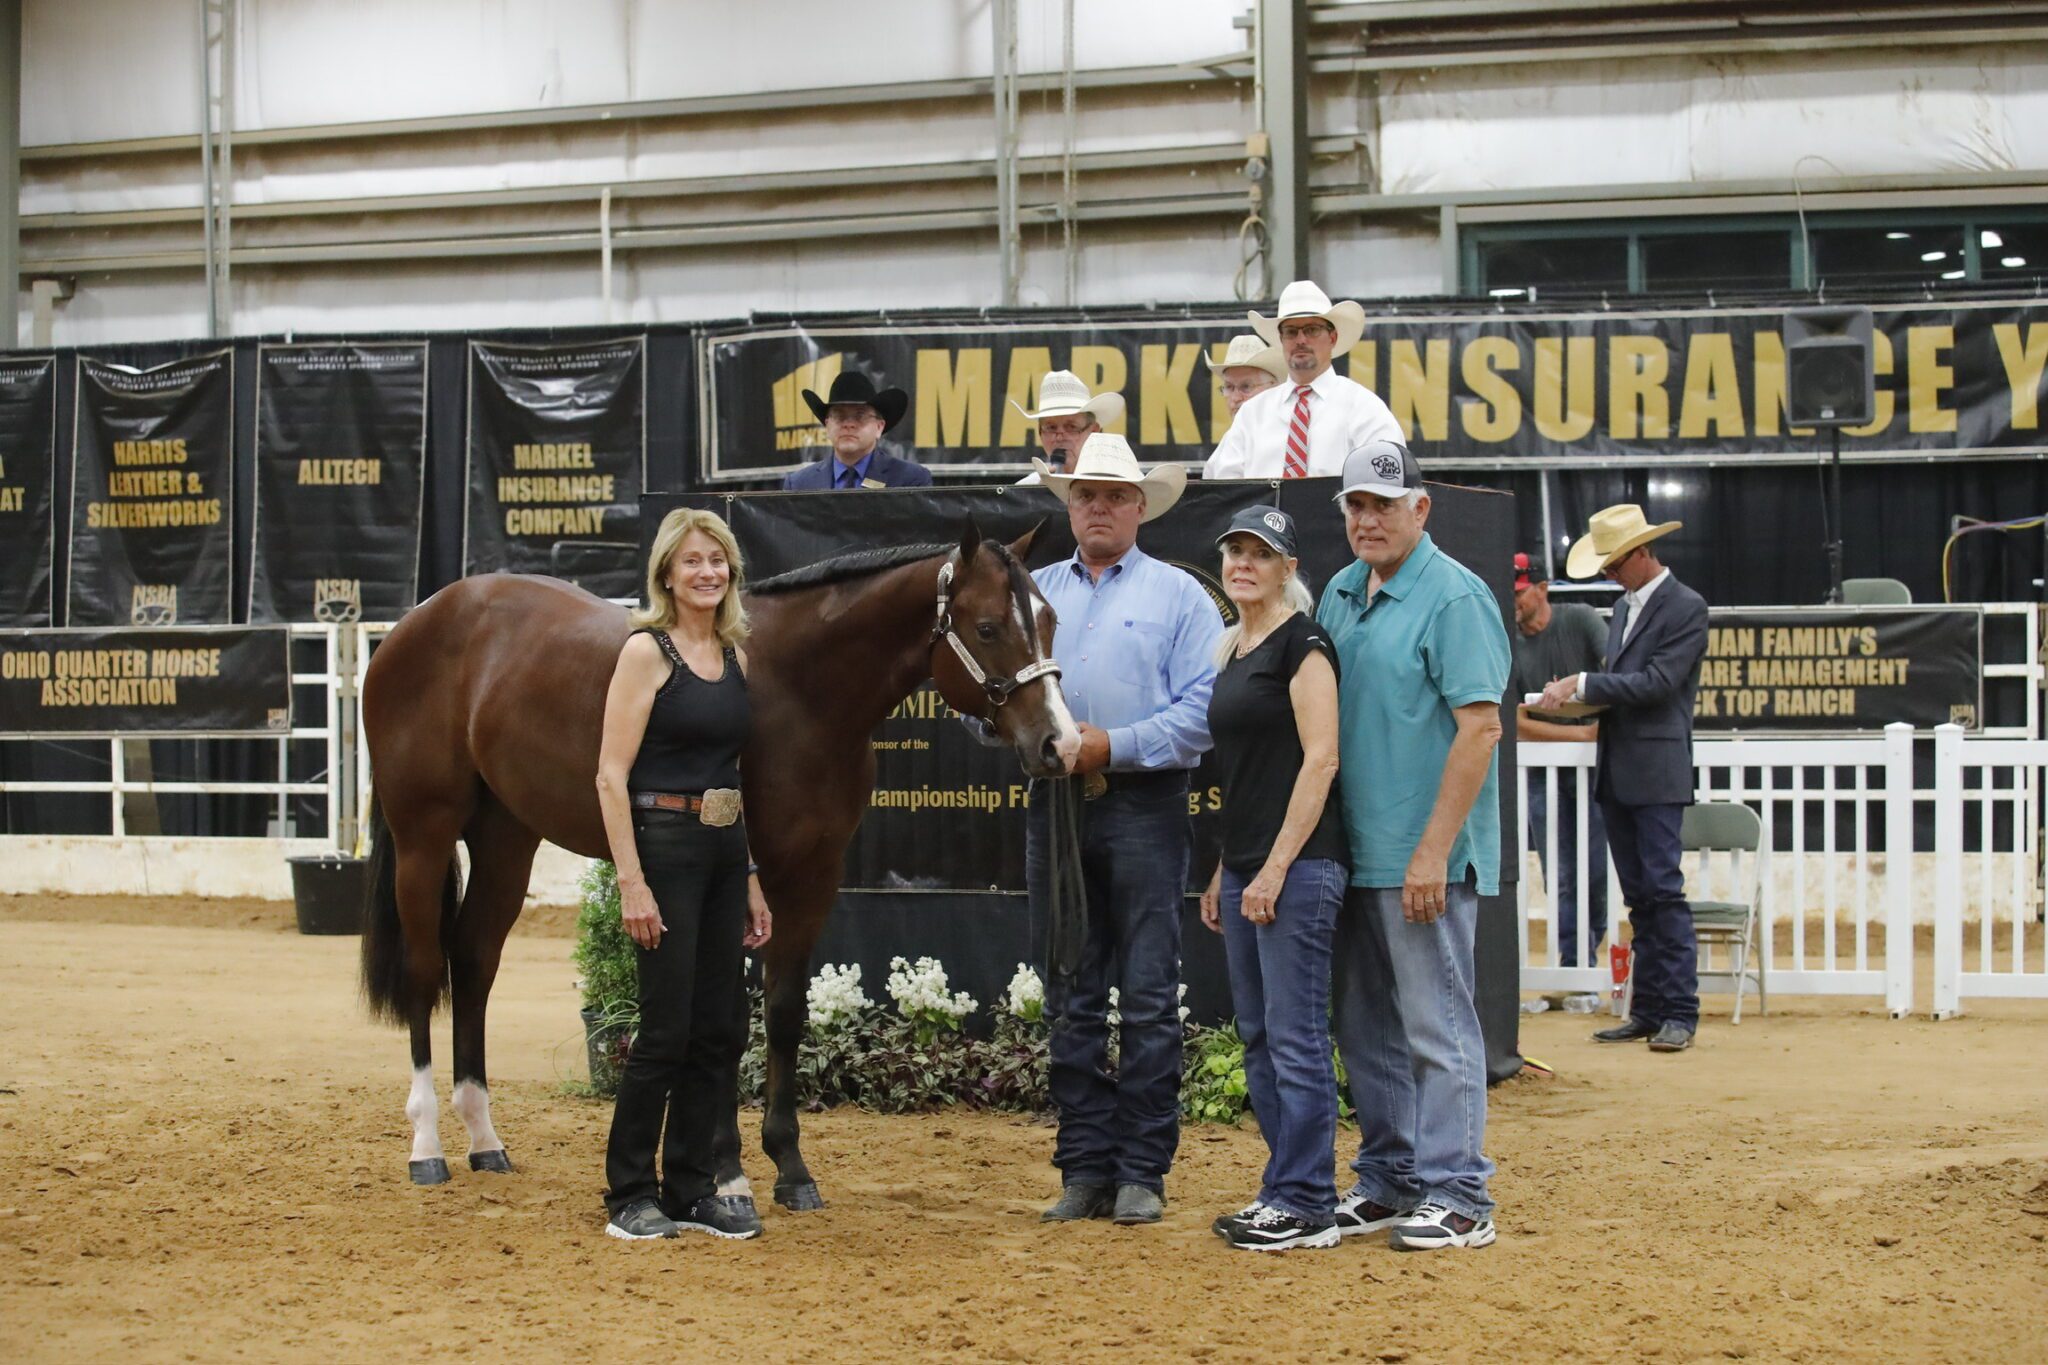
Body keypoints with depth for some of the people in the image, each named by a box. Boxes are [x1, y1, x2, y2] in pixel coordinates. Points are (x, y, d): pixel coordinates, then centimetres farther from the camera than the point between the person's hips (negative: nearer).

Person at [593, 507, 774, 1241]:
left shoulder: (735, 655, 12)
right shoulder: (647, 651, -8)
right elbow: (611, 775, -12)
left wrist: (751, 879, 15)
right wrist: (631, 882, -19)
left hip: (724, 850, 7)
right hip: (664, 845, -7)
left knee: (720, 1031, 8)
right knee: (666, 1030, -5)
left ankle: (691, 1188, 18)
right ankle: (630, 1194, 7)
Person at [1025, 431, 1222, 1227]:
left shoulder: (1178, 596, 3)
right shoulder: (1031, 595, 15)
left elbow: (1205, 708, -7)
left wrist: (1116, 745, -15)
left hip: (1144, 808, -4)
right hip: (1056, 803, 4)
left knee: (1148, 997, -3)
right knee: (1070, 998, 6)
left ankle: (1142, 1171, 3)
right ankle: (1084, 1168, 12)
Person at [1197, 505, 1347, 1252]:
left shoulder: (1302, 643, -9)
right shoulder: (1231, 651, 17)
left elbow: (1320, 759, -16)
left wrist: (1276, 868, -19)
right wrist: (1221, 872, 17)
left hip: (1297, 866, -9)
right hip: (1245, 867, 9)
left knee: (1296, 1038, -6)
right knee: (1259, 1038, 12)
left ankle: (1306, 1206, -1)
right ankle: (1284, 1191, 20)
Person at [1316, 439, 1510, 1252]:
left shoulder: (1454, 598, -11)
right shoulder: (1340, 595, 13)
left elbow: (1479, 728, -17)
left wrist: (1432, 851, -21)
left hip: (1424, 857, -8)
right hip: (1354, 850, 8)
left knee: (1436, 1025, -4)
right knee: (1367, 1028, 13)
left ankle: (1457, 1197, 2)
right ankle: (1389, 1182, 23)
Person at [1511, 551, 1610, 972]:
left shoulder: (1579, 620, -2)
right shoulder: (1507, 647, 1)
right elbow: (1518, 725, -5)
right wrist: (1579, 734, -14)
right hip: (1544, 768, 2)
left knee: (1595, 870, -4)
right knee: (1559, 877, 0)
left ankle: (1588, 949, 14)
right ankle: (1574, 966, 4)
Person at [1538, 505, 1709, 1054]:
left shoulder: (1686, 608, -8)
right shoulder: (1624, 607, 18)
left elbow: (1656, 682, -17)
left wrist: (1583, 683, -15)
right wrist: (1575, 695, 3)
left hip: (1658, 773, -8)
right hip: (1617, 773, 8)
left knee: (1664, 890, -9)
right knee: (1639, 898, 10)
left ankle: (1680, 1013, -7)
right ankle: (1646, 1009, 13)